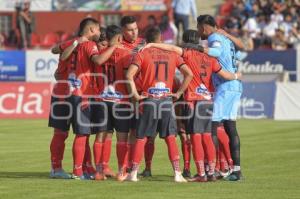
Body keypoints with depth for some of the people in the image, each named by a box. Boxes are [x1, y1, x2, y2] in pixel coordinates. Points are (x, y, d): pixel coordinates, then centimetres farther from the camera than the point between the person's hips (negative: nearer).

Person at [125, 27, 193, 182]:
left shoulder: (142, 54, 0)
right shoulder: (172, 54, 8)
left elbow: (129, 74, -14)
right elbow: (189, 74, 3)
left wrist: (135, 94, -7)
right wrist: (179, 92, 7)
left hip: (149, 100, -1)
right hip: (167, 100, 1)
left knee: (141, 138, 5)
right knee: (170, 138, 4)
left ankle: (134, 173, 4)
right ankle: (177, 173, -2)